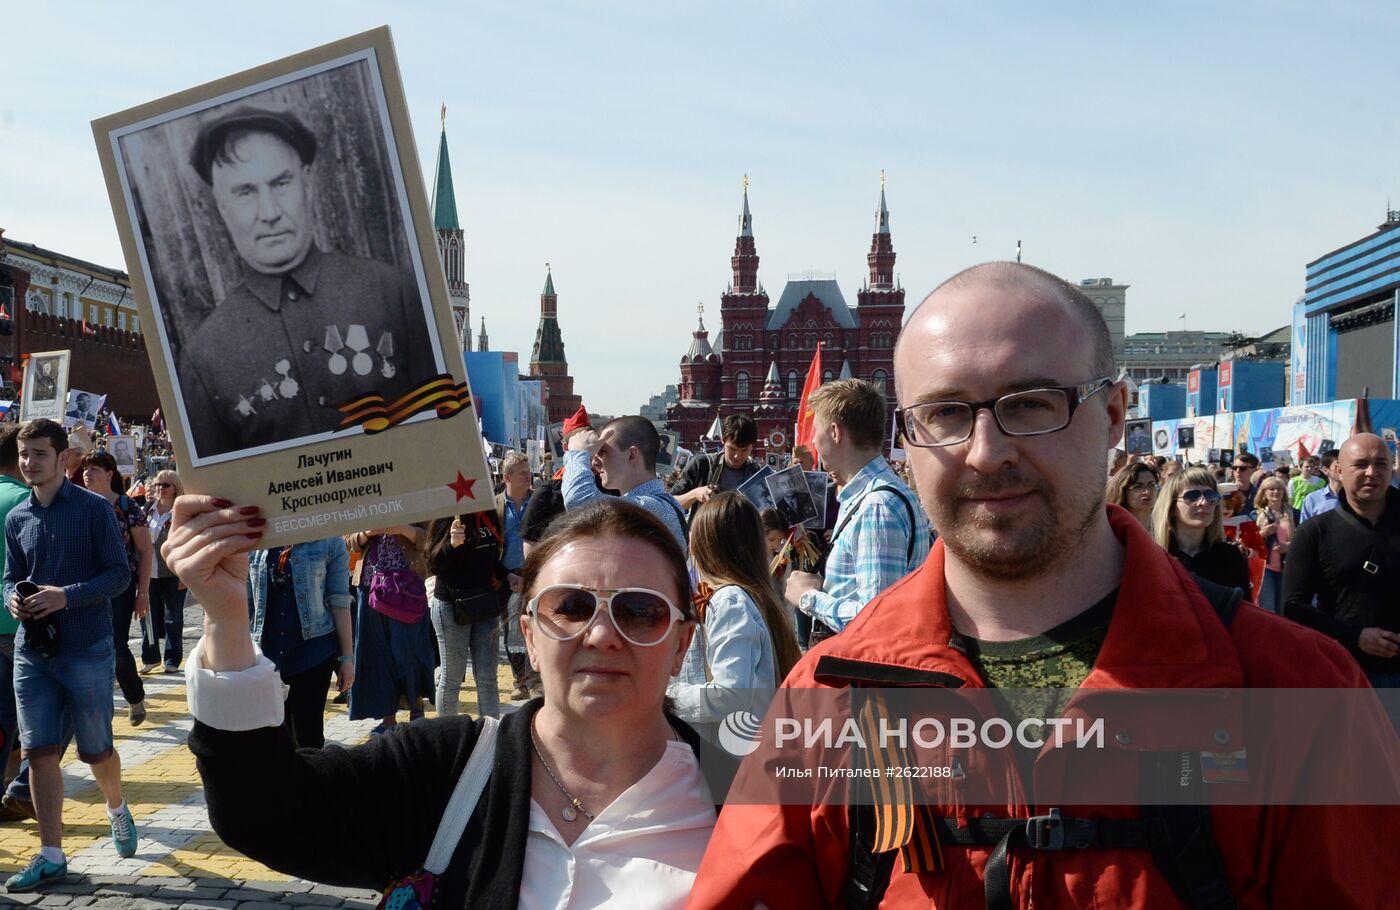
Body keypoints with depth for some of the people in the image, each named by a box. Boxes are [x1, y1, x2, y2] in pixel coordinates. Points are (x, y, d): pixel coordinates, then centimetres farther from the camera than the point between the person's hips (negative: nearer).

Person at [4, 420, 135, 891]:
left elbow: (119, 574, -9)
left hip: (87, 651, -4)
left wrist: (67, 596, -22)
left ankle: (117, 810, 37)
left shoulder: (95, 508, -7)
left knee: (96, 749, 7)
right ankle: (51, 856, 12)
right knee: (39, 750, 3)